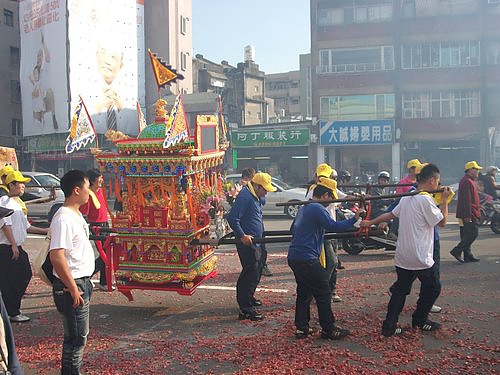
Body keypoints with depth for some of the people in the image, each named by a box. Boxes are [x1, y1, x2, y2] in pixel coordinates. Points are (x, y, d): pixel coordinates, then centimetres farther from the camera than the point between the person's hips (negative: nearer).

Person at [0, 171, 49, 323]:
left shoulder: (18, 204, 18)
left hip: (18, 248, 9)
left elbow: (26, 227, 21)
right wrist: (13, 245, -22)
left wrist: (45, 231, 17)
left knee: (25, 275, 12)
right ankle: (13, 313, 6)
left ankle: (13, 307, 25)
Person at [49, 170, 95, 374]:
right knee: (76, 338, 0)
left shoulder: (76, 214, 11)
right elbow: (56, 257, -28)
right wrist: (73, 289, -23)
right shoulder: (63, 219, -21)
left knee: (78, 336, 19)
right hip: (71, 287, -10)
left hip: (81, 282, 10)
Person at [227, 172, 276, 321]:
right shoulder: (245, 196, -19)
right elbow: (232, 218, -24)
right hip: (247, 242, -11)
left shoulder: (256, 197, 14)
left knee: (257, 269, 20)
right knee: (251, 272, -11)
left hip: (256, 241, 11)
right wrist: (242, 236, -27)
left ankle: (248, 298, 37)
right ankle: (245, 309, -7)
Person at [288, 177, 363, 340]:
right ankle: (329, 330, 9)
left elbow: (293, 229, 28)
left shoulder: (304, 208, 18)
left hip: (294, 257, 10)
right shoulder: (318, 208, -12)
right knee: (323, 294, 1)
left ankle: (301, 328, 21)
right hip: (308, 259, -10)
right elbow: (334, 226, -22)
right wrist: (354, 219, -19)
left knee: (304, 292, 17)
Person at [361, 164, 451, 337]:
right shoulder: (426, 200, -18)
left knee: (400, 290, 12)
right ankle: (420, 320, 27)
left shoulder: (407, 198, 8)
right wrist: (445, 200, -1)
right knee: (432, 287, 16)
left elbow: (390, 214, 14)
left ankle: (389, 326, 10)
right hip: (421, 257, -7)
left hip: (402, 256, 8)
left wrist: (370, 223, 25)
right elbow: (442, 221, -9)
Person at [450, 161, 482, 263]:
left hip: (466, 214, 11)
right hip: (469, 214, -11)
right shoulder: (467, 182, -16)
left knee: (466, 235, 11)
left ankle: (468, 255, 15)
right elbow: (467, 200, -22)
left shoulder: (469, 181, 18)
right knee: (473, 233, -10)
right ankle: (457, 251, -9)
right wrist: (468, 215, -24)